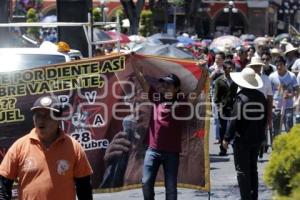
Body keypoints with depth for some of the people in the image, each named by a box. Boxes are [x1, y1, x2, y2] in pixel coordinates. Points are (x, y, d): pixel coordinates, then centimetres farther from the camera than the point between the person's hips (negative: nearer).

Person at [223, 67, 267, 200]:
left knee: (243, 171, 0)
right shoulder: (261, 97, 3)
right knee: (253, 169, 17)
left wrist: (227, 138, -11)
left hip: (242, 139, -7)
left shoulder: (241, 97, -18)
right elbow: (264, 118, 11)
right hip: (257, 139, 7)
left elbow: (234, 120, -18)